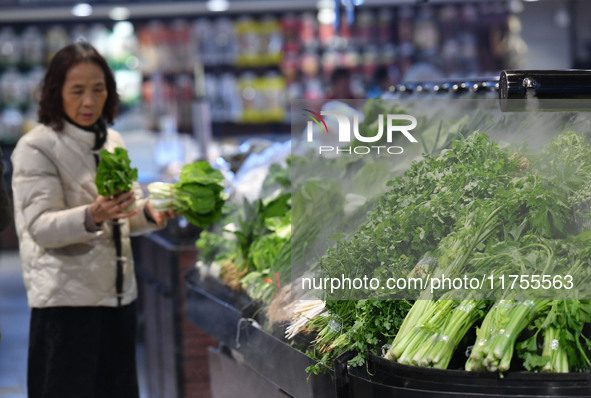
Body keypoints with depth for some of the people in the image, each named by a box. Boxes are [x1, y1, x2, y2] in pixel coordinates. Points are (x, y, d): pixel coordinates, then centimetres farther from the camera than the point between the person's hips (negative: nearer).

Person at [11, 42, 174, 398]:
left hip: (119, 293, 7)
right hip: (67, 298, -7)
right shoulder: (36, 148, -9)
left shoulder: (113, 142, 13)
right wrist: (92, 217, -34)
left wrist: (149, 212, -2)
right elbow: (40, 227, -17)